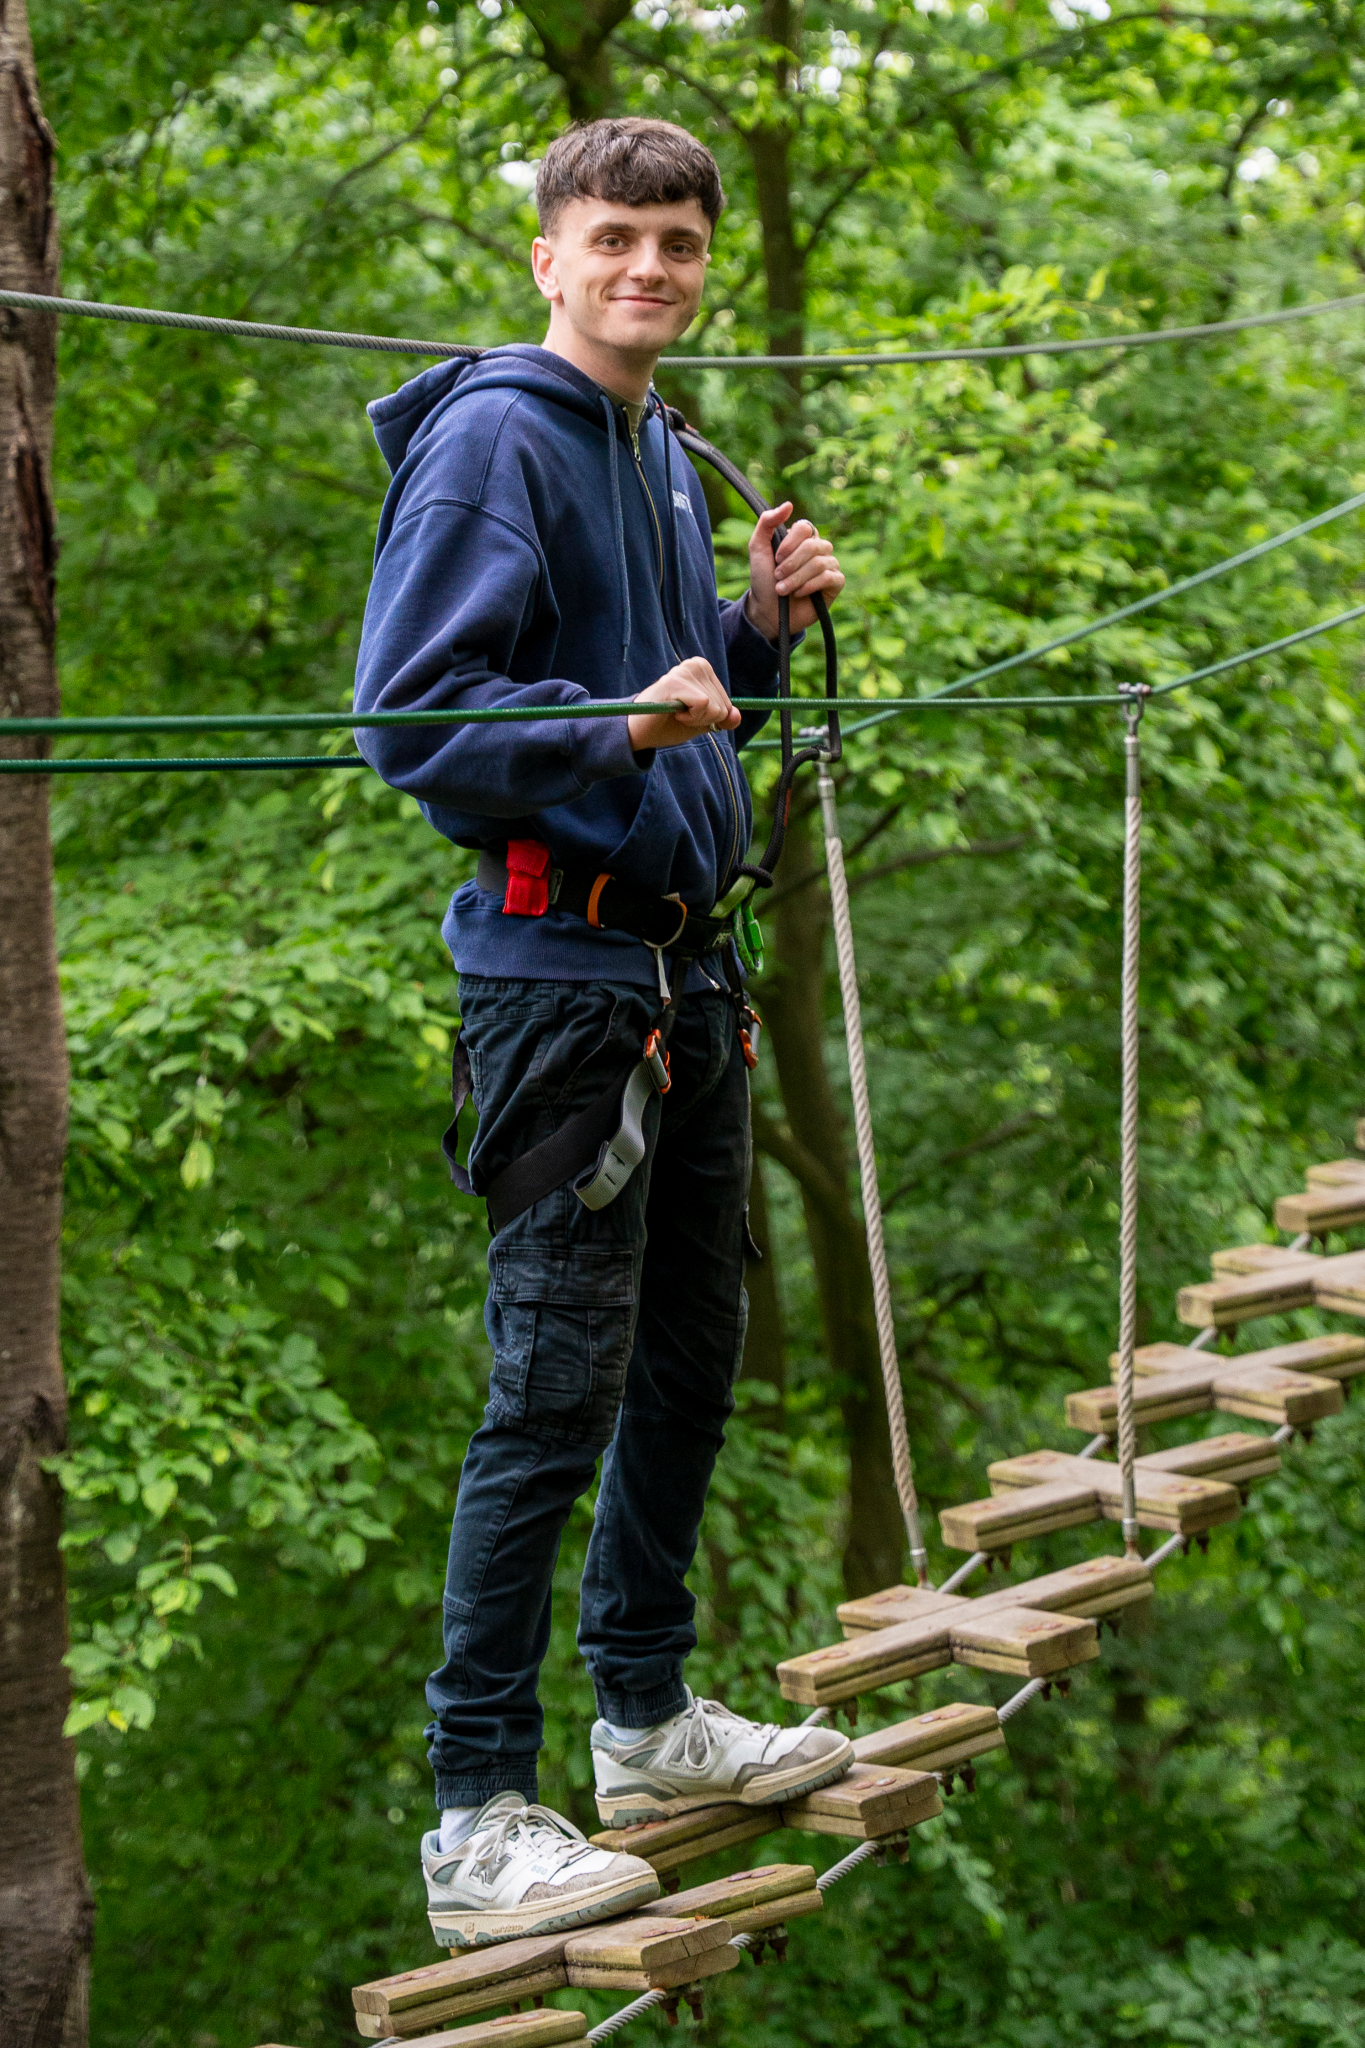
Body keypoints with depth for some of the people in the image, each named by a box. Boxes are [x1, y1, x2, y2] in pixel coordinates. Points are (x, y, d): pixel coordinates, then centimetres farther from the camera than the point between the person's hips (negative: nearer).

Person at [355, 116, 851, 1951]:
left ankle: (650, 1720, 31)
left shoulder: (665, 456, 16)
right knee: (559, 1385, -8)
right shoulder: (495, 441, -11)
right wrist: (624, 723, -28)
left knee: (692, 1351, 16)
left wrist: (756, 629, 6)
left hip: (682, 958, 9)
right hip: (559, 960, -9)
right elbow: (408, 717, -17)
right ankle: (481, 1816, 0)